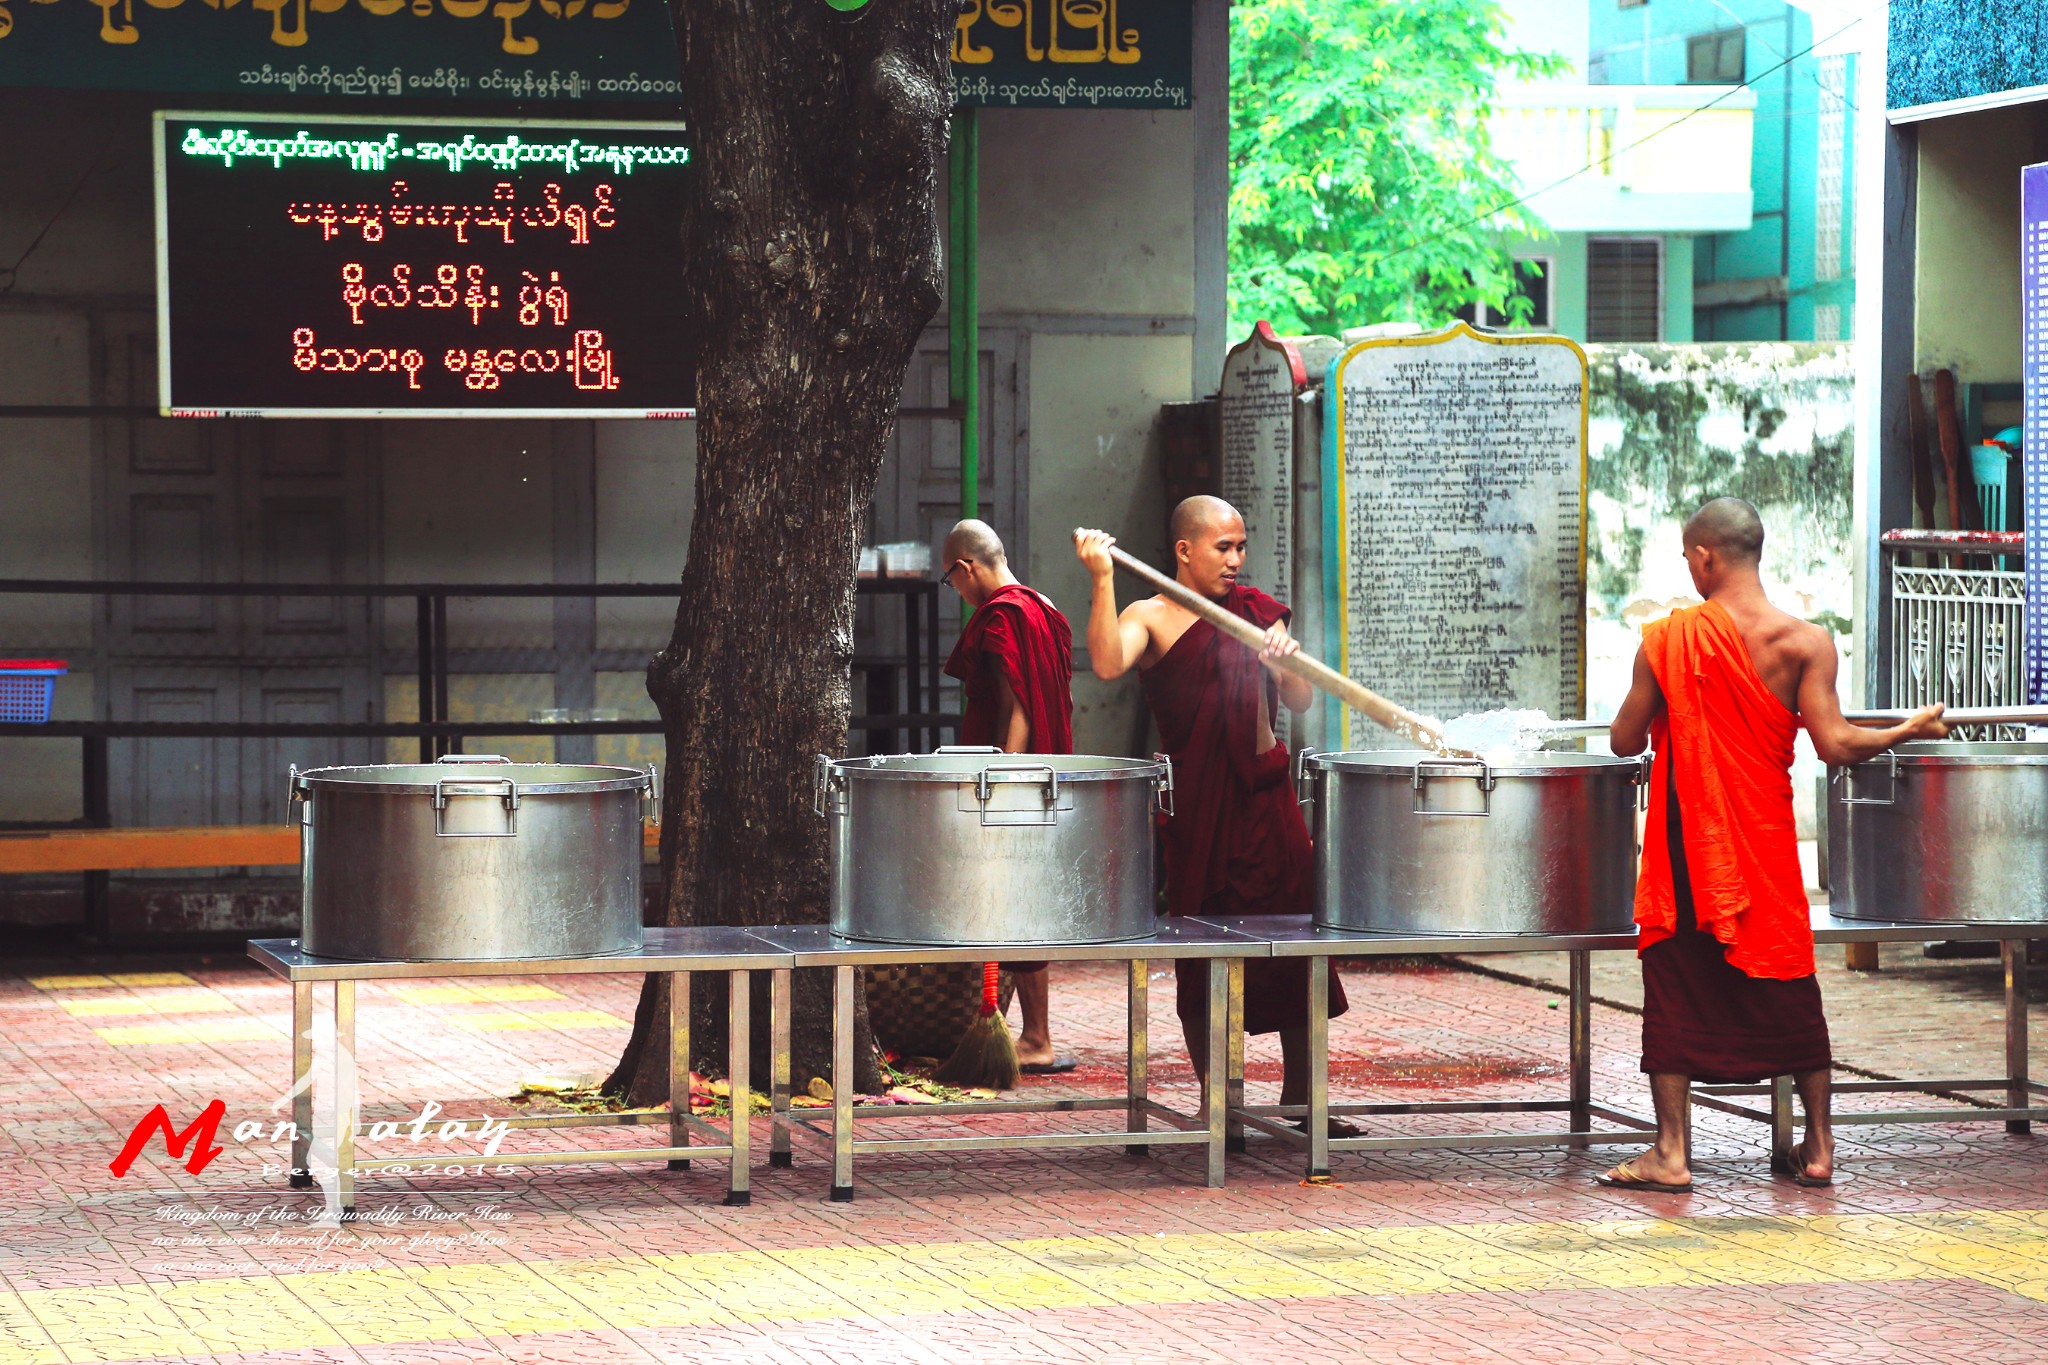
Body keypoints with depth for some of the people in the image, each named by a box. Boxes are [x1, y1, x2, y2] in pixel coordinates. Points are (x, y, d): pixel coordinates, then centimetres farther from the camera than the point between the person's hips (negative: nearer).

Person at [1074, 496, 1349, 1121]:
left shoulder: (1255, 613, 13)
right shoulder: (1152, 619, -2)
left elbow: (1301, 703, 9)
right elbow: (1108, 662, -23)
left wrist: (1284, 661, -11)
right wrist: (1102, 580, -26)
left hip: (1267, 794, 4)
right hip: (1200, 804, -4)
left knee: (1296, 945, 2)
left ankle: (1298, 1095, 14)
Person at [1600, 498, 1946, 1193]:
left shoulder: (1666, 639, -8)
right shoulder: (1805, 642, -8)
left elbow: (1625, 740, -3)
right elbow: (1834, 744, -14)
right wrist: (1909, 730, 2)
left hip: (1686, 842, -1)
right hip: (1765, 842, 1)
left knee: (1675, 985, 5)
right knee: (1789, 989, 12)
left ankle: (1670, 1153, 2)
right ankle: (1817, 1148, 18)